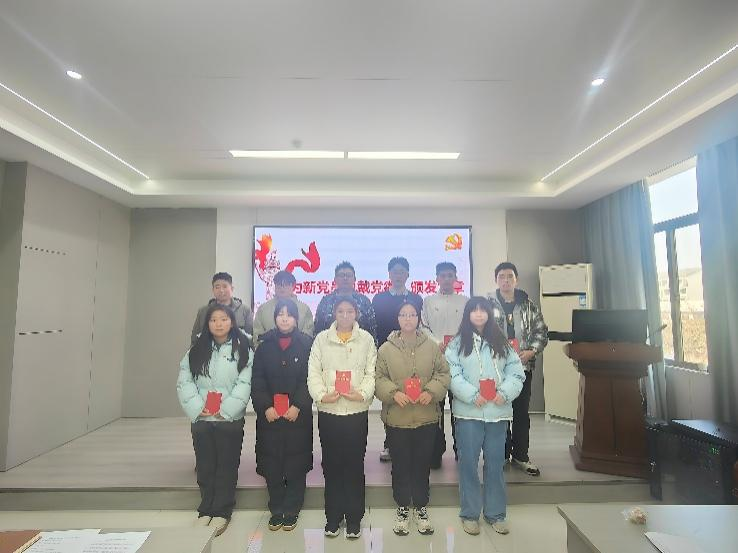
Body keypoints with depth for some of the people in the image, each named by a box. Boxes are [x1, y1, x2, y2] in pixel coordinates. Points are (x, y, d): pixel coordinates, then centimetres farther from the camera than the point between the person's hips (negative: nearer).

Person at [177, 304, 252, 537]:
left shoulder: (242, 350, -3)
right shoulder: (196, 351, 6)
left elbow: (244, 384, -9)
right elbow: (184, 382, 0)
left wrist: (224, 410, -15)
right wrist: (198, 408, -11)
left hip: (230, 419, -2)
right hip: (201, 419, 3)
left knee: (226, 466, 7)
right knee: (205, 465, 14)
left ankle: (221, 512, 23)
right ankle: (206, 509, 31)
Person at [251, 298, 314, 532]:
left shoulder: (307, 344, -1)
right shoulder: (265, 346, 5)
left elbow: (310, 379, -5)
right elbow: (257, 381, 2)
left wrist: (298, 406, -14)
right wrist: (265, 407, -10)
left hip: (298, 414, -1)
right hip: (269, 415, 2)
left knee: (295, 464, 5)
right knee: (272, 464, 7)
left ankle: (291, 510, 23)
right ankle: (276, 510, 25)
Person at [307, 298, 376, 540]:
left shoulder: (366, 339, 3)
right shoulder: (322, 339, 4)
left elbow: (372, 372, 0)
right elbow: (313, 372, 0)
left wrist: (363, 394, -16)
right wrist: (321, 395, -14)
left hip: (357, 411, 0)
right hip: (328, 411, 1)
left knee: (355, 466, 8)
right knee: (332, 465, 11)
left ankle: (354, 518, 24)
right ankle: (333, 517, 27)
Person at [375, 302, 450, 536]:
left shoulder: (432, 347, 0)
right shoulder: (386, 349, -5)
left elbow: (444, 374, 3)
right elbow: (378, 378, -3)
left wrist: (431, 392, -12)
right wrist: (393, 393, -18)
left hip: (426, 417, 1)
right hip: (396, 418, -1)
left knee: (423, 464, 15)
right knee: (400, 465, 13)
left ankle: (421, 508, 36)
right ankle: (402, 509, 34)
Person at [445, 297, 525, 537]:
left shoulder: (501, 342, 8)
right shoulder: (457, 343, 0)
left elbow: (516, 371, 3)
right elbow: (452, 374, -8)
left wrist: (505, 393, -12)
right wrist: (472, 395, -17)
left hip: (498, 411, 2)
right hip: (468, 411, -2)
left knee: (495, 463, 13)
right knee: (468, 463, 7)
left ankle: (496, 513, 29)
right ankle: (470, 513, 23)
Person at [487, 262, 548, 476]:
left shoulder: (528, 305, 6)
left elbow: (541, 331, 8)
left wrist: (531, 351, -7)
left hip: (523, 365, 2)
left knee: (522, 412, 10)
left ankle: (520, 456, 23)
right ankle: (501, 454, 22)